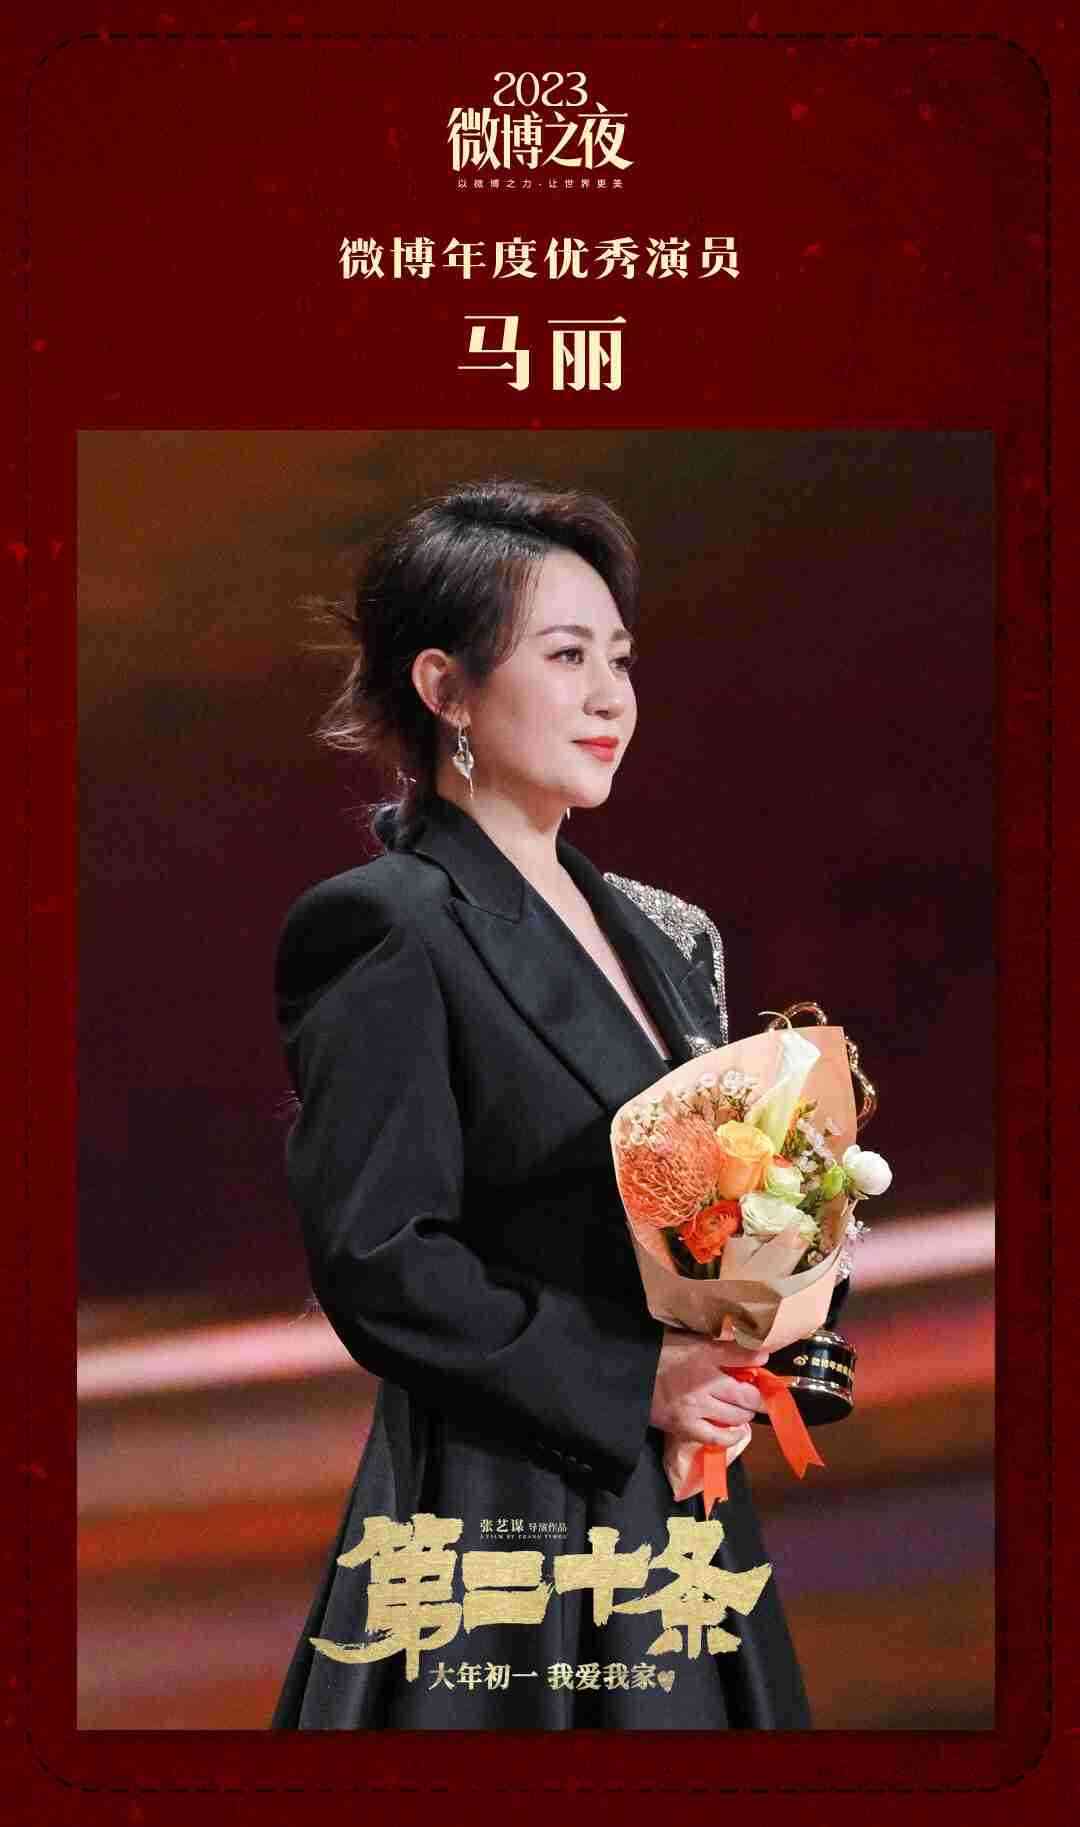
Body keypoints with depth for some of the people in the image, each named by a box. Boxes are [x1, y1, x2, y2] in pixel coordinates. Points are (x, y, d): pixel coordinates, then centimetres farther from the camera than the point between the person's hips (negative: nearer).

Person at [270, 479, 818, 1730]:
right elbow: (373, 1261, -17)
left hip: (678, 1509, 7)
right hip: (502, 1519, -7)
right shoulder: (392, 932, -12)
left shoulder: (652, 933, 12)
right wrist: (632, 1382, -17)